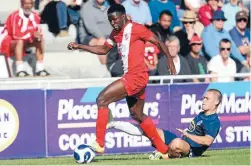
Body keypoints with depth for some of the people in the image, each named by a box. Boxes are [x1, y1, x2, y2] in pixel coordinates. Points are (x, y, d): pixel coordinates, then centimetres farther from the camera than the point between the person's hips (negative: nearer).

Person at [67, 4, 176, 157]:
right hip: (131, 77, 10)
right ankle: (163, 150, 22)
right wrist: (79, 46, 15)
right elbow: (103, 50, 24)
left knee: (102, 99, -13)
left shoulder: (135, 29, -11)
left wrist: (170, 60, -10)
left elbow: (158, 42, -7)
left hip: (137, 76, -10)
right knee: (137, 115, 16)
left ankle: (99, 144, -12)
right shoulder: (115, 34, 14)